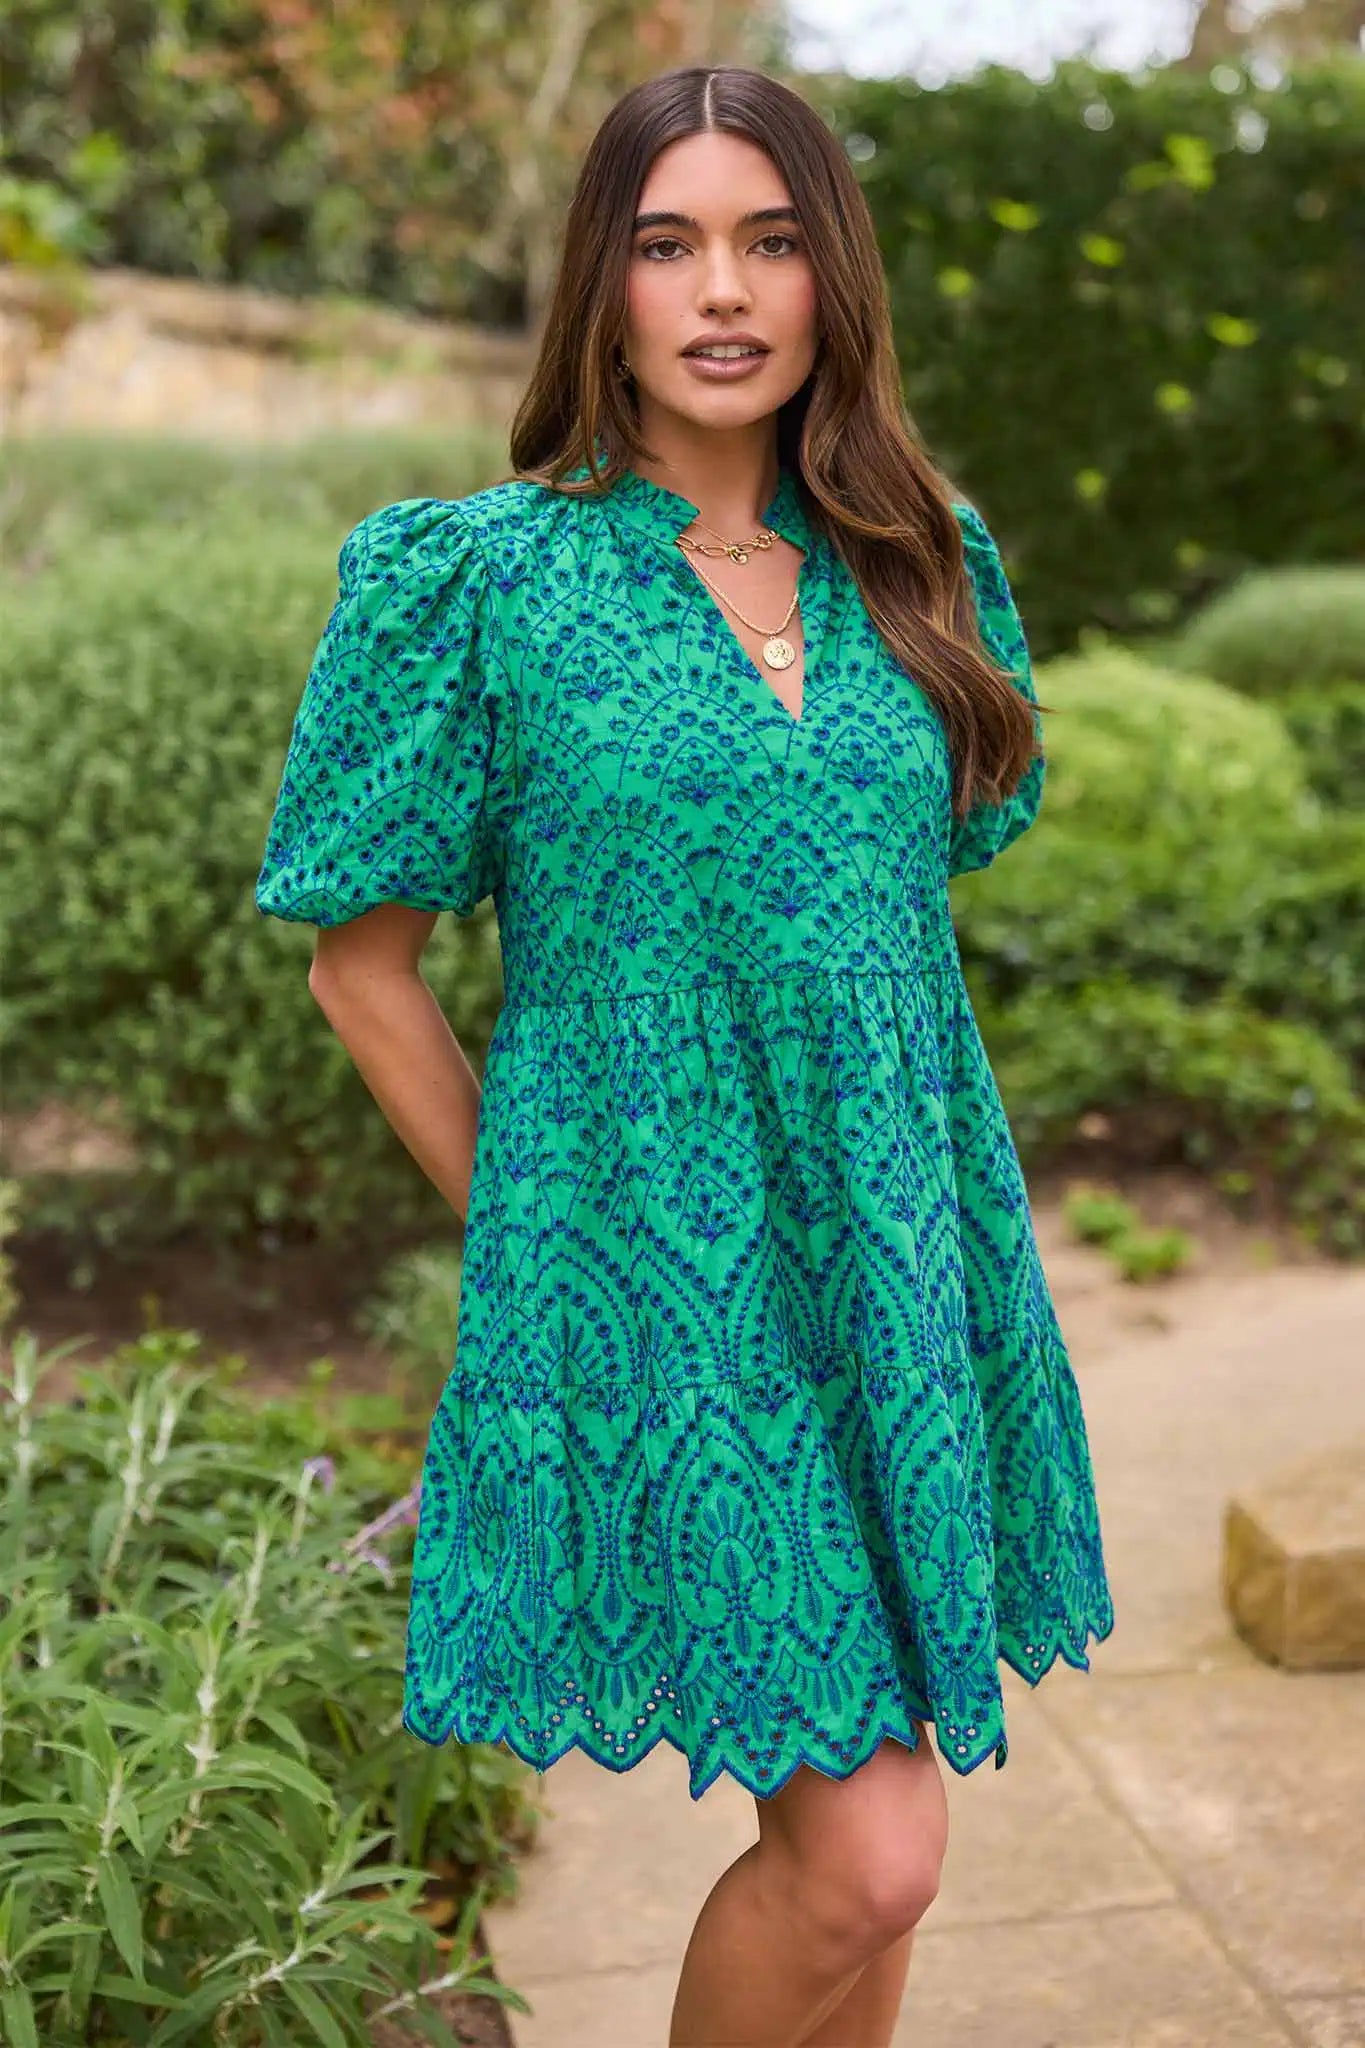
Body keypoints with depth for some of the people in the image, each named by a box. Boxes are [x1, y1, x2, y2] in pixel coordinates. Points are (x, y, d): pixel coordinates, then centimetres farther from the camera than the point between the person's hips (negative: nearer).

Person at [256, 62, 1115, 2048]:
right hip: (664, 1276, -5)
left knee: (857, 1818, 15)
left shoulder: (917, 562, 7)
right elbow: (363, 957, -2)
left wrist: (912, 1197, 13)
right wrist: (531, 1223, 0)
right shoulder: (478, 578, -6)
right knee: (864, 1856, -5)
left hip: (905, 1262, 5)